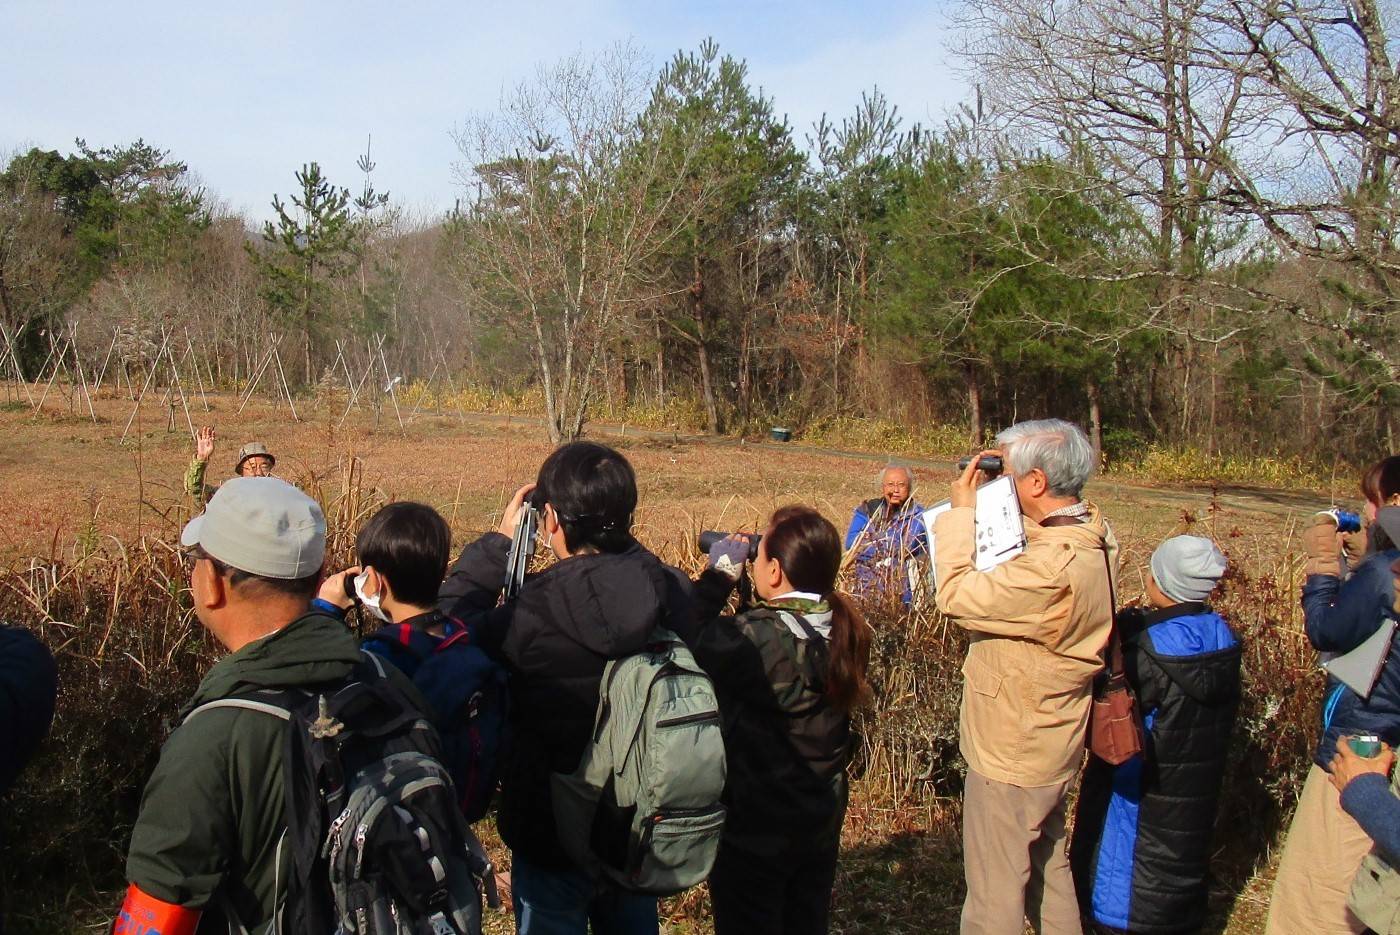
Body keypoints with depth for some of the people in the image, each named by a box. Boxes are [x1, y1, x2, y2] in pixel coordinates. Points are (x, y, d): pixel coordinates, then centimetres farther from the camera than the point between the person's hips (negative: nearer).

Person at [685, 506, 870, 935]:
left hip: (754, 829, -6)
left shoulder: (756, 638, -29)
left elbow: (687, 640, -19)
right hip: (821, 822, 7)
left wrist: (720, 574, -11)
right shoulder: (843, 630, -7)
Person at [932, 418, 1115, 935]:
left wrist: (962, 510, -17)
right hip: (1050, 748, 9)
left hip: (1011, 757, -9)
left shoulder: (1053, 567, -33)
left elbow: (956, 595, -27)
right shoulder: (1089, 538, -2)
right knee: (1048, 868, 27)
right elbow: (1004, 588, 6)